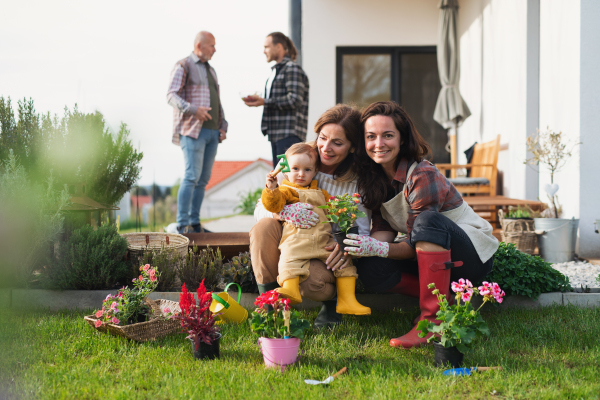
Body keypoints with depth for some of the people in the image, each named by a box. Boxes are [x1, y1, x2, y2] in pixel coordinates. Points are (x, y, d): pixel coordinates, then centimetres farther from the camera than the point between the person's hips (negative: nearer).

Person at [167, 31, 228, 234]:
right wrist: (193, 109, -26)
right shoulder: (183, 66, 0)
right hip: (192, 130, -8)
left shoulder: (210, 70, 24)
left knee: (203, 179, 4)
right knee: (192, 176, -14)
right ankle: (182, 224, -12)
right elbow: (172, 96, -11)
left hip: (212, 132, 8)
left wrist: (223, 126, 14)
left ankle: (195, 223, 8)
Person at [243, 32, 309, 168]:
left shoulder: (292, 69, -9)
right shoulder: (277, 70, 21)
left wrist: (264, 102, -15)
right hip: (276, 133, 10)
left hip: (289, 133, -10)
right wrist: (258, 100, 9)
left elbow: (295, 99, -19)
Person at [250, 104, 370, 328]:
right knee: (265, 225, -28)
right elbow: (261, 209, -10)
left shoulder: (358, 181, -9)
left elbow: (363, 230, -8)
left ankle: (333, 299, 4)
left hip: (326, 257, -2)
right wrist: (286, 211, -34)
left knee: (311, 279, -35)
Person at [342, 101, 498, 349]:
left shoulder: (423, 176, -23)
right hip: (431, 257, 7)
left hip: (472, 256, -6)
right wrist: (361, 247, -24)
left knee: (427, 219, -37)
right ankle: (444, 299, -6)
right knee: (370, 269, -20)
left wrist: (380, 248, -37)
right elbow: (384, 230, -3)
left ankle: (434, 319, -35)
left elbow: (417, 245, -23)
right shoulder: (373, 177, -1)